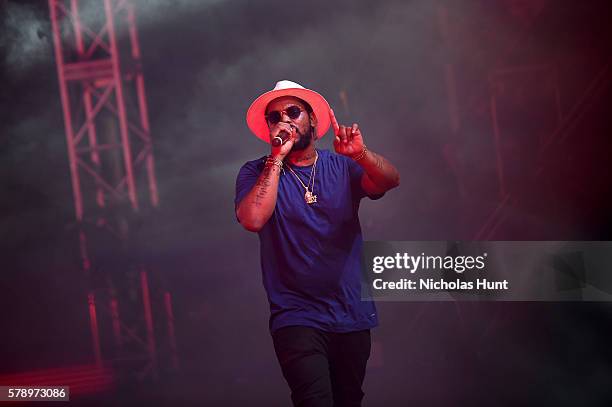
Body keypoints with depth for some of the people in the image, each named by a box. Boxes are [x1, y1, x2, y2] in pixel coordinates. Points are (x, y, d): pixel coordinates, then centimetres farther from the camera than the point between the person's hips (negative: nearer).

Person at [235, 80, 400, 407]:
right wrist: (277, 157, -18)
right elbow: (253, 219, -20)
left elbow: (390, 181, -14)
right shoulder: (257, 172, 0)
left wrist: (361, 154, -33)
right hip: (297, 318, -3)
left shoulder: (342, 166, 5)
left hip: (353, 316, 3)